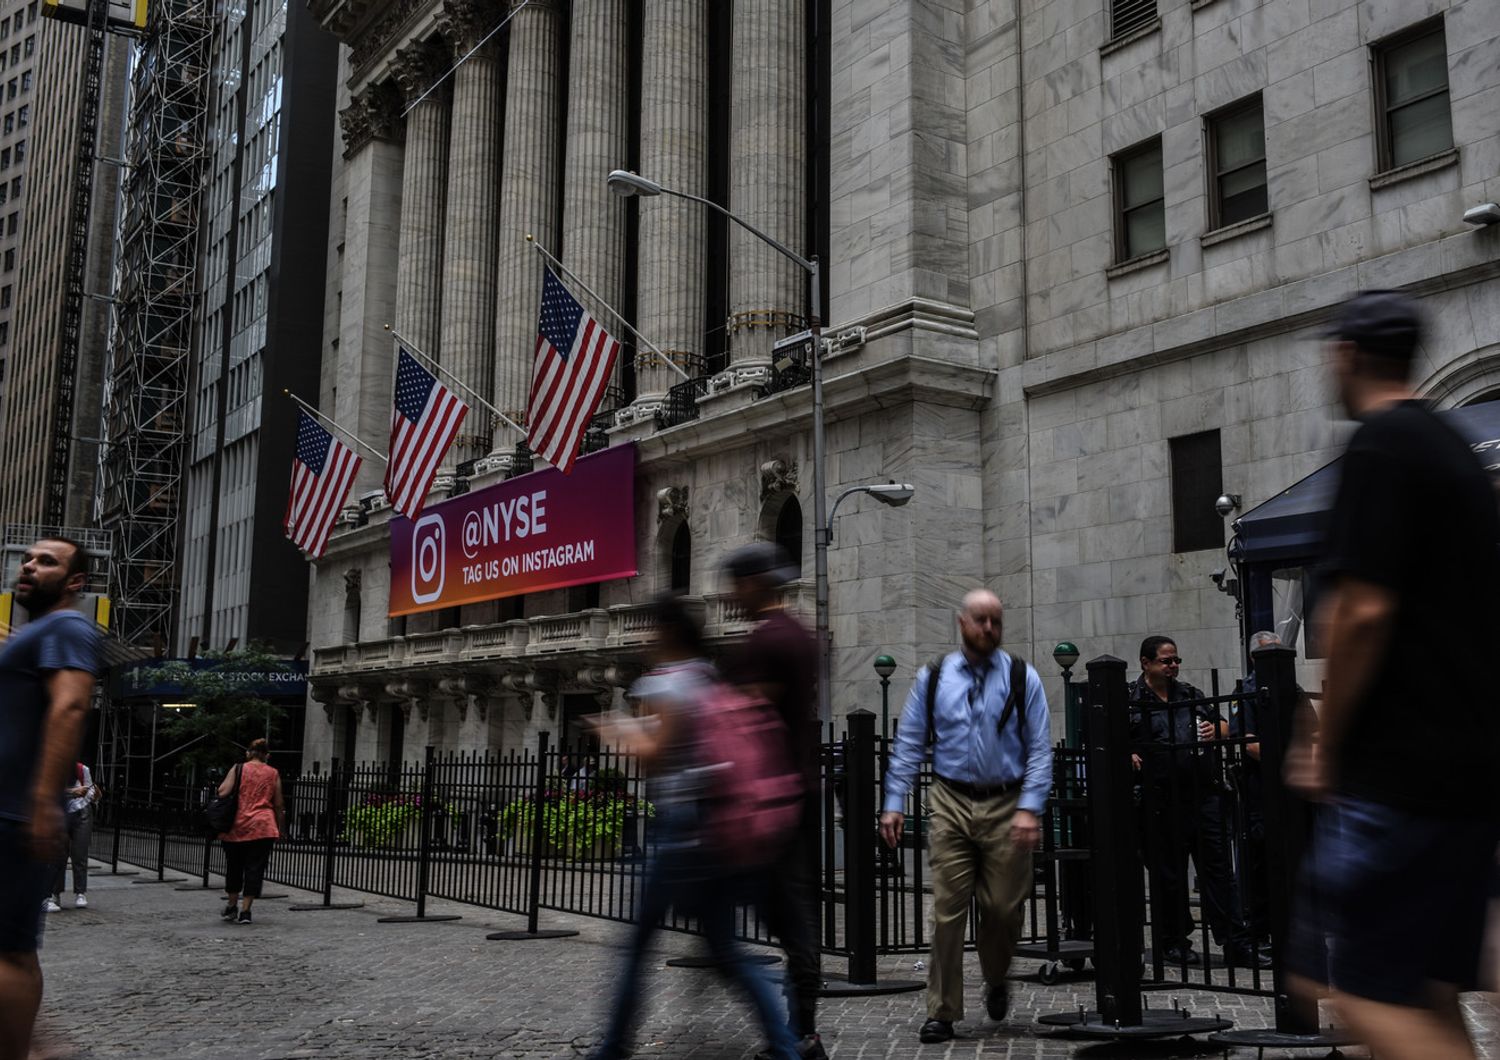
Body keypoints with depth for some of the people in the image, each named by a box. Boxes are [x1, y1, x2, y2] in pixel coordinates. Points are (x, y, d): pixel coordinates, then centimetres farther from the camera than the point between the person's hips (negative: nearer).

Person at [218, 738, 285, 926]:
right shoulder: (273, 774, 7)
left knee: (234, 867, 16)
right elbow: (278, 805, 8)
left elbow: (222, 793, -6)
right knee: (255, 869, 1)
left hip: (237, 826, 1)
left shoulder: (238, 769, 4)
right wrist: (281, 829, 18)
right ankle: (245, 911, -3)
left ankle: (231, 907, 27)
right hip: (263, 827, -1)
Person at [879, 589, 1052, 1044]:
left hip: (1006, 806, 0)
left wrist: (1029, 808, -11)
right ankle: (942, 1012, 9)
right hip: (951, 805, 0)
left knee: (1003, 907, 6)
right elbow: (908, 744, 5)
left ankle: (996, 981, 37)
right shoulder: (933, 678, 4)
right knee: (947, 909, -2)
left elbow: (1040, 749, -1)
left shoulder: (1022, 678, 1)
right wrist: (894, 803, -1)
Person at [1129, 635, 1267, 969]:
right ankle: (1173, 943, 19)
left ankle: (1237, 944, 7)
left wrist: (1215, 730, 1)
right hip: (1162, 802, -4)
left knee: (1219, 868, 4)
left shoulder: (1190, 694, 17)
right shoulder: (1131, 700, 1)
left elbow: (1223, 725, 24)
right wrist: (1126, 756, -22)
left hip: (1205, 796, 4)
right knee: (1168, 874, 5)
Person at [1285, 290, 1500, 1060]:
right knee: (1426, 993, 14)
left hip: (1397, 771, -9)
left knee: (1367, 990, -4)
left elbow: (1364, 611, -19)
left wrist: (1326, 746, -8)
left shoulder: (1379, 446, -11)